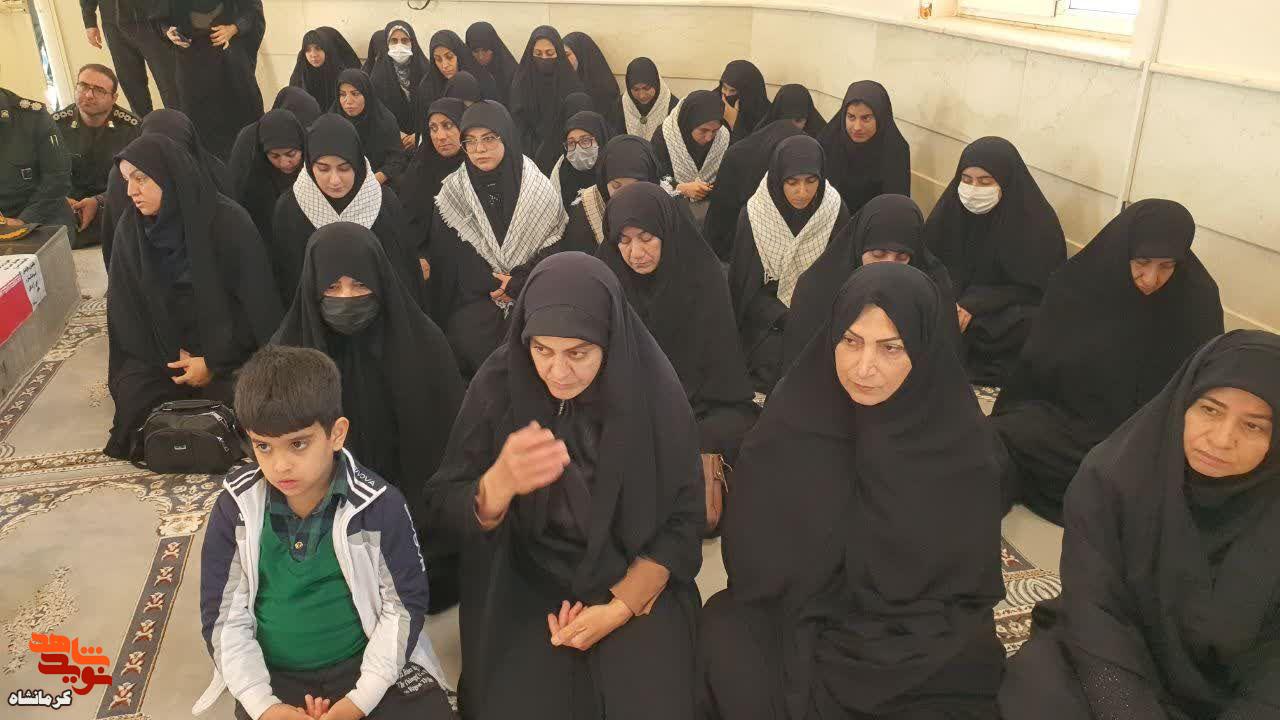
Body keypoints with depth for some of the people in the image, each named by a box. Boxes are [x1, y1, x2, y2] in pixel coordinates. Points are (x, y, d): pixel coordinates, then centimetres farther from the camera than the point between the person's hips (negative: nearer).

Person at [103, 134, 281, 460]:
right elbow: (128, 305, 4)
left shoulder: (228, 221, -14)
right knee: (134, 407, -16)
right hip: (161, 349, 4)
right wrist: (173, 356, -6)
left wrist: (215, 362, -13)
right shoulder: (130, 228, -2)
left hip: (228, 346, -3)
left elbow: (256, 302, -12)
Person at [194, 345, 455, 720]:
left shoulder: (378, 504, -12)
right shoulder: (235, 508, -6)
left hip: (364, 664, -1)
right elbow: (223, 615, 0)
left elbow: (404, 605, -5)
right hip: (273, 676, 2)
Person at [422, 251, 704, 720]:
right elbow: (443, 512, -14)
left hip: (635, 580, 0)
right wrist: (500, 483, -36)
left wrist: (619, 608, -14)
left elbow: (684, 519, -5)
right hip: (524, 585, 0)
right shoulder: (498, 386, -14)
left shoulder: (653, 390, -15)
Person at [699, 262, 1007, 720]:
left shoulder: (965, 446, -11)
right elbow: (750, 555, -4)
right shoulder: (793, 418, -10)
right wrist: (807, 651, -14)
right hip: (800, 627, 1)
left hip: (924, 651, -1)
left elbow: (968, 585, -3)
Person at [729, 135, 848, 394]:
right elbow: (744, 283, -7)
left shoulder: (836, 212, -9)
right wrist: (788, 320, -16)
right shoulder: (753, 215, -12)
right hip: (768, 314, -1)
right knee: (773, 363, -24)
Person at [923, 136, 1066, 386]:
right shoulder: (951, 207, -4)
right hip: (949, 300, 3)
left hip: (1006, 314, -2)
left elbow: (1035, 288, -12)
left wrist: (974, 306, -24)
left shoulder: (1037, 222, -14)